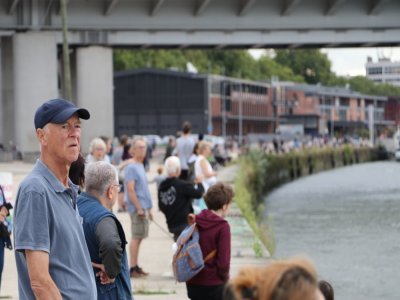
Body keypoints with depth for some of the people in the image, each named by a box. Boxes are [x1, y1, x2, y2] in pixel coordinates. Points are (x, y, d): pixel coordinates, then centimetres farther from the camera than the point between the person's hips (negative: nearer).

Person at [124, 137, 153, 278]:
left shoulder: (140, 166, 16)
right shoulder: (131, 167, -13)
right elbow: (130, 190, -19)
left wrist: (148, 208, 22)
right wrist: (139, 208, -20)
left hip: (143, 207, 9)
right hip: (137, 207, -9)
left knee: (139, 237, 12)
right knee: (136, 237, -7)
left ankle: (135, 267, 18)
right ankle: (133, 268, -4)